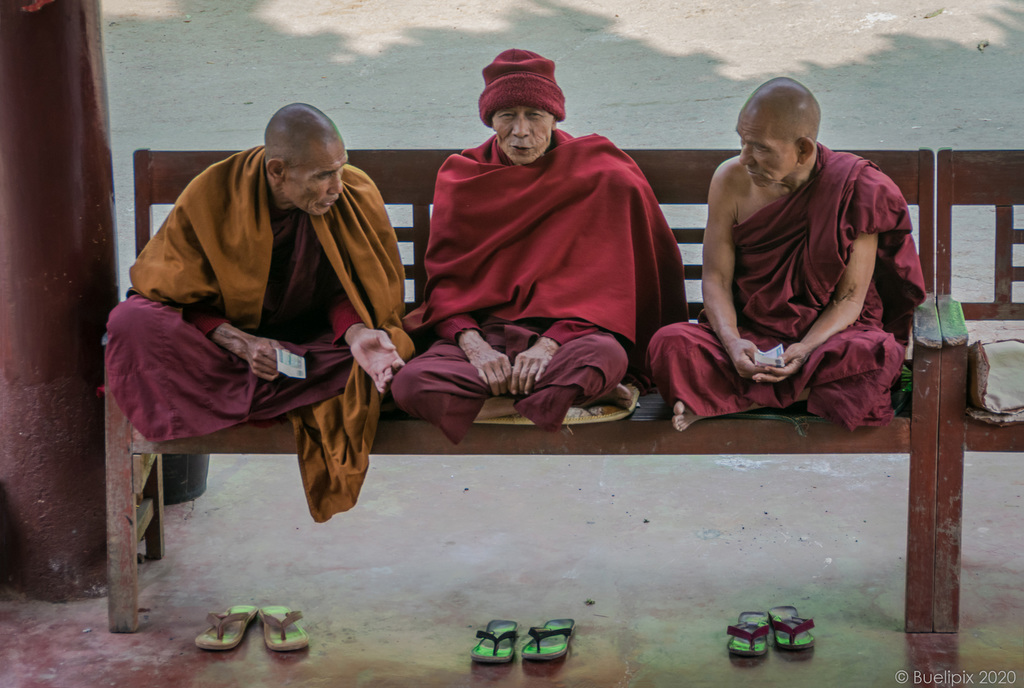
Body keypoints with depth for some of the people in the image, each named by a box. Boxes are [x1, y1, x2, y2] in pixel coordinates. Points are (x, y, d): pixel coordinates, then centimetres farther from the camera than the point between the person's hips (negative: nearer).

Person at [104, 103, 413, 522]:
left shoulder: (355, 195, -14)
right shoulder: (211, 196, -19)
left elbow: (344, 288, -3)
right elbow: (172, 292, -12)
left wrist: (356, 332, -26)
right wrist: (237, 341, -29)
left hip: (309, 342, 2)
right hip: (224, 333, -2)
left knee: (377, 357, -30)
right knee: (131, 322, -30)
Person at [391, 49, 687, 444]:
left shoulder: (601, 175, 3)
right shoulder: (461, 177, 11)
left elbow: (602, 280, -3)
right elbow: (444, 280, 4)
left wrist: (549, 344, -19)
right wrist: (473, 345, -17)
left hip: (565, 332, -3)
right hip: (480, 330, 3)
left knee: (606, 356, -40)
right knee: (410, 384, -32)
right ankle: (571, 397, -25)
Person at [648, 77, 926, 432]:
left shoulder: (855, 188, -12)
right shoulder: (731, 181, -5)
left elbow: (850, 299, -10)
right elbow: (716, 278, -3)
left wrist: (805, 349, -27)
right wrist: (732, 342, -23)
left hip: (828, 334, -1)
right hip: (750, 332, 1)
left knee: (868, 359, -37)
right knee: (670, 344, -26)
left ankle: (717, 400, -27)